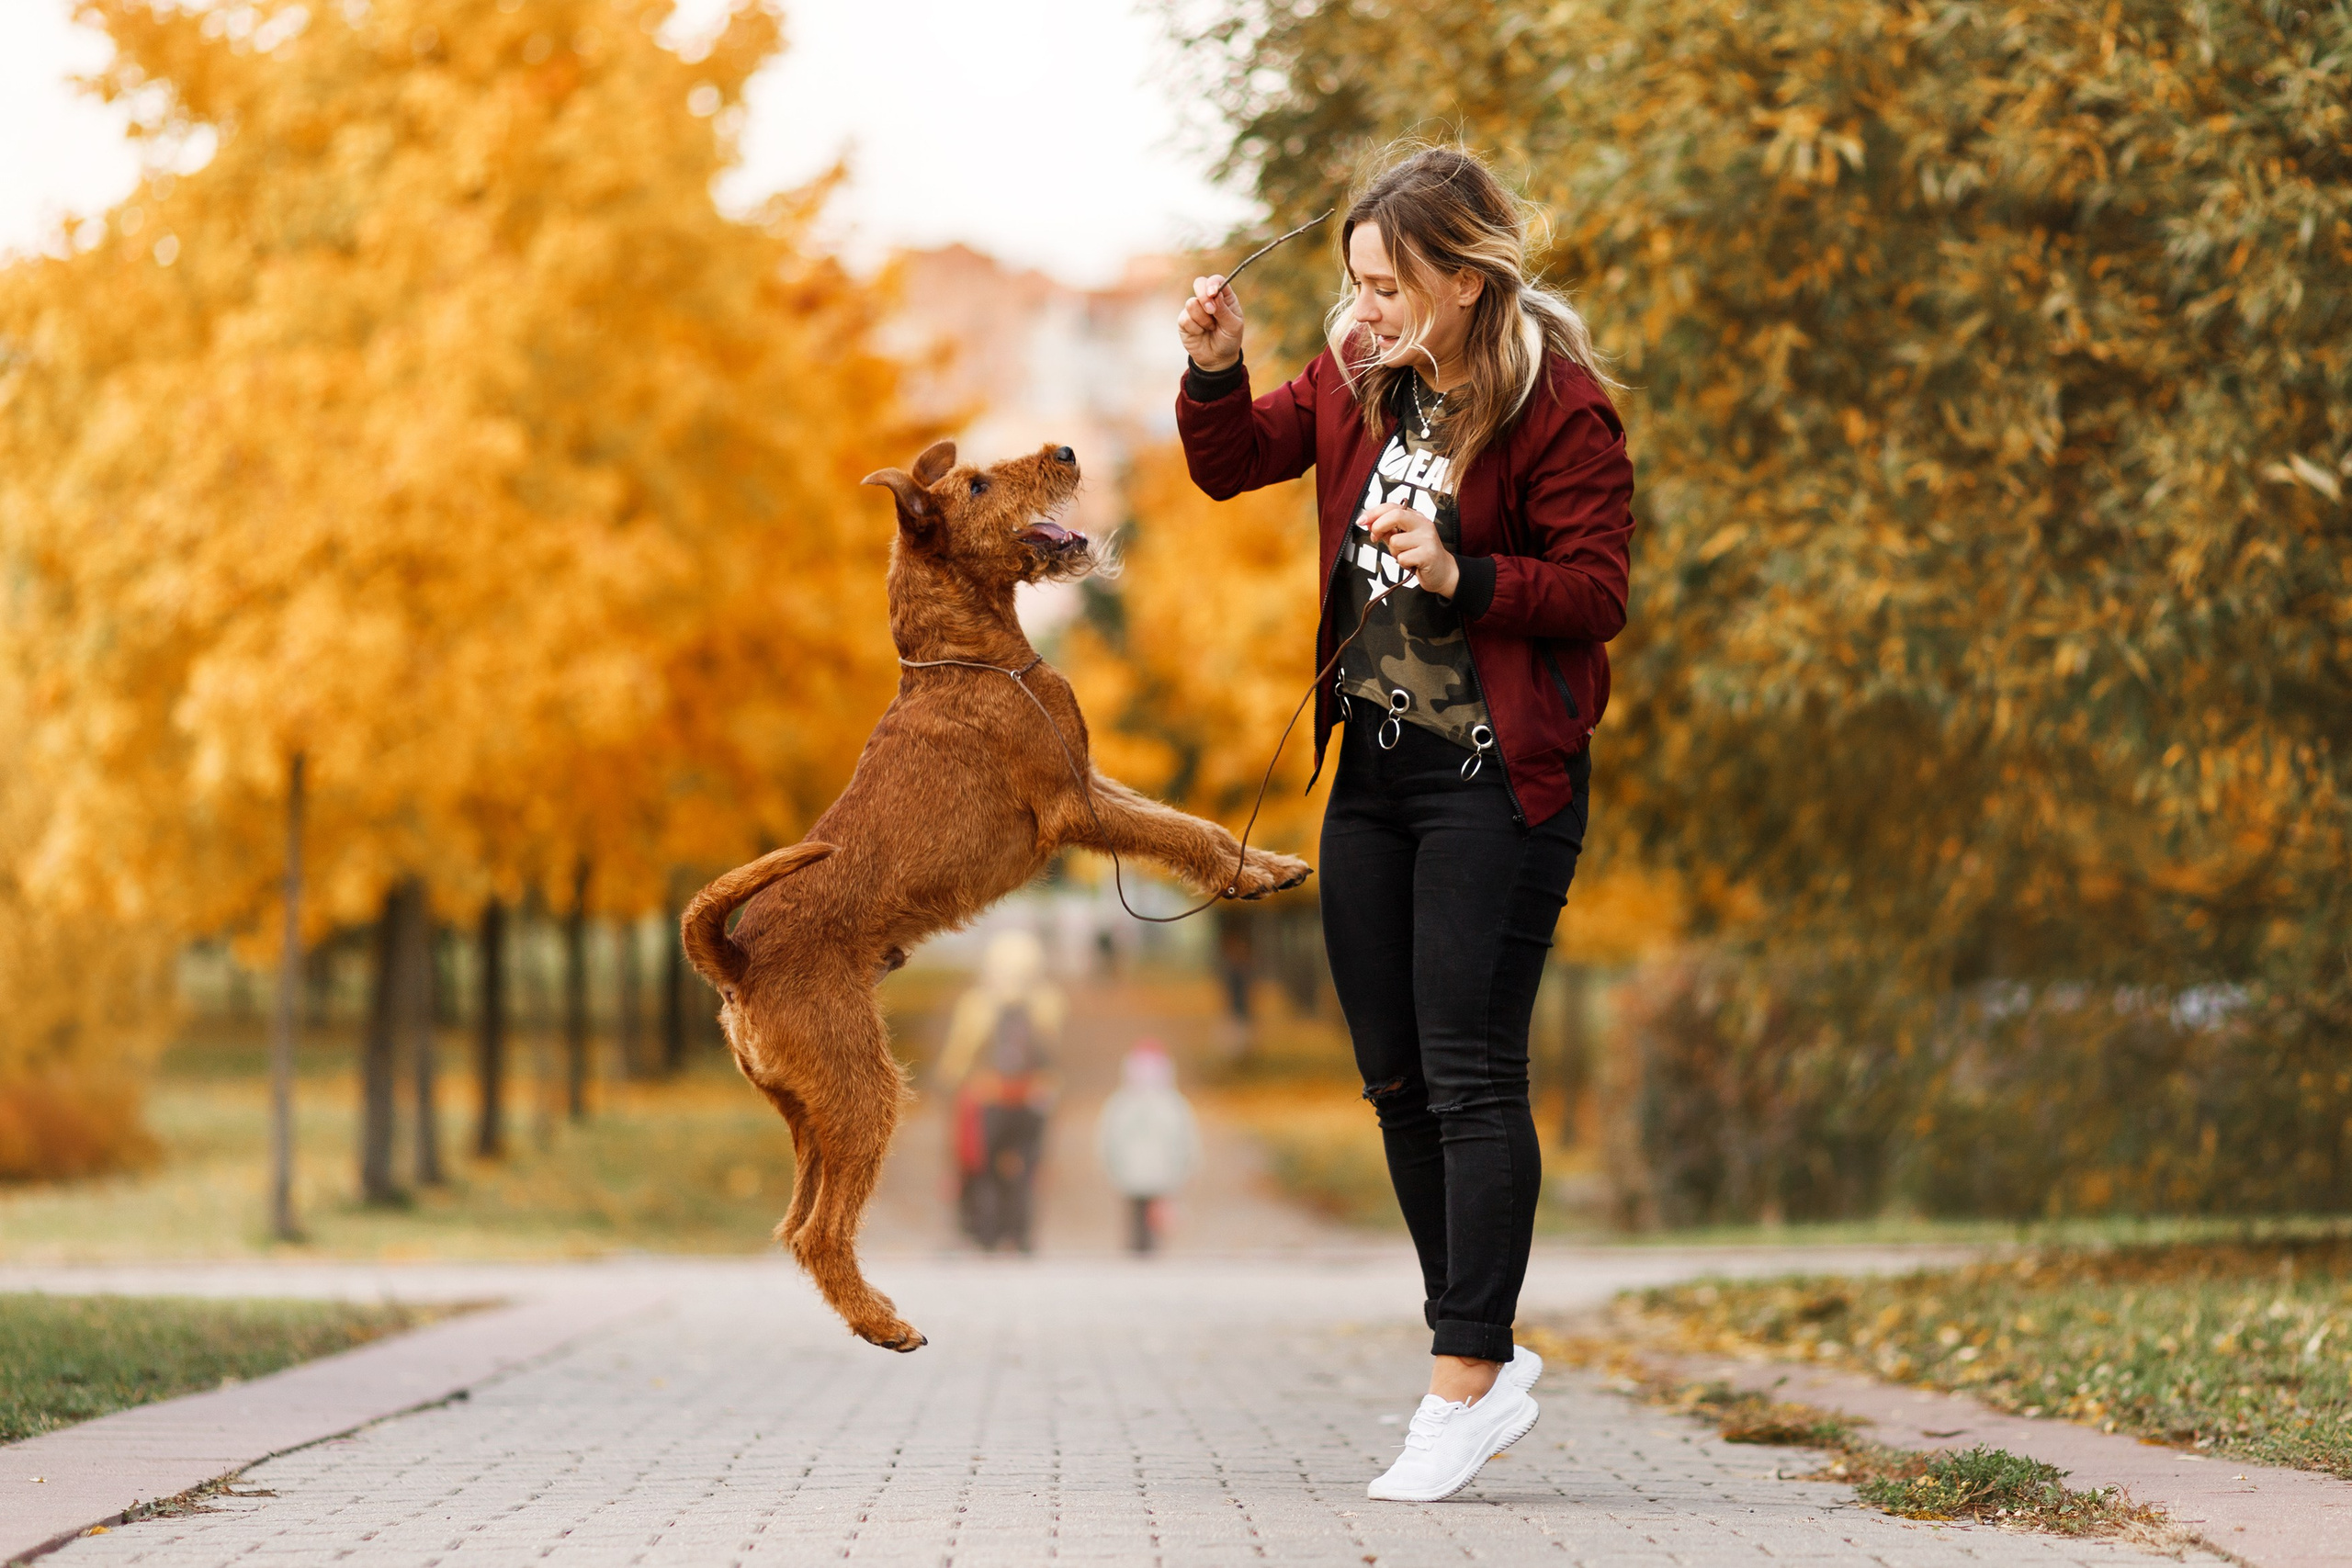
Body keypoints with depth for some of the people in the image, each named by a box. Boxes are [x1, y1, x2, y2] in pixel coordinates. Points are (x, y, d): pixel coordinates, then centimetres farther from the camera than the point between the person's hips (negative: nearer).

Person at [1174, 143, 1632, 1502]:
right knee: (1398, 1076, 11)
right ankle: (1492, 1360, 22)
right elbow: (1231, 463, 18)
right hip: (1373, 767, 8)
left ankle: (1465, 1384, -2)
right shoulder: (1357, 381, 7)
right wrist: (1215, 371, -2)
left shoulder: (1562, 408, -13)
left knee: (1472, 1078, -7)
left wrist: (1461, 575, -27)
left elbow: (1598, 594, -13)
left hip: (1499, 779, -7)